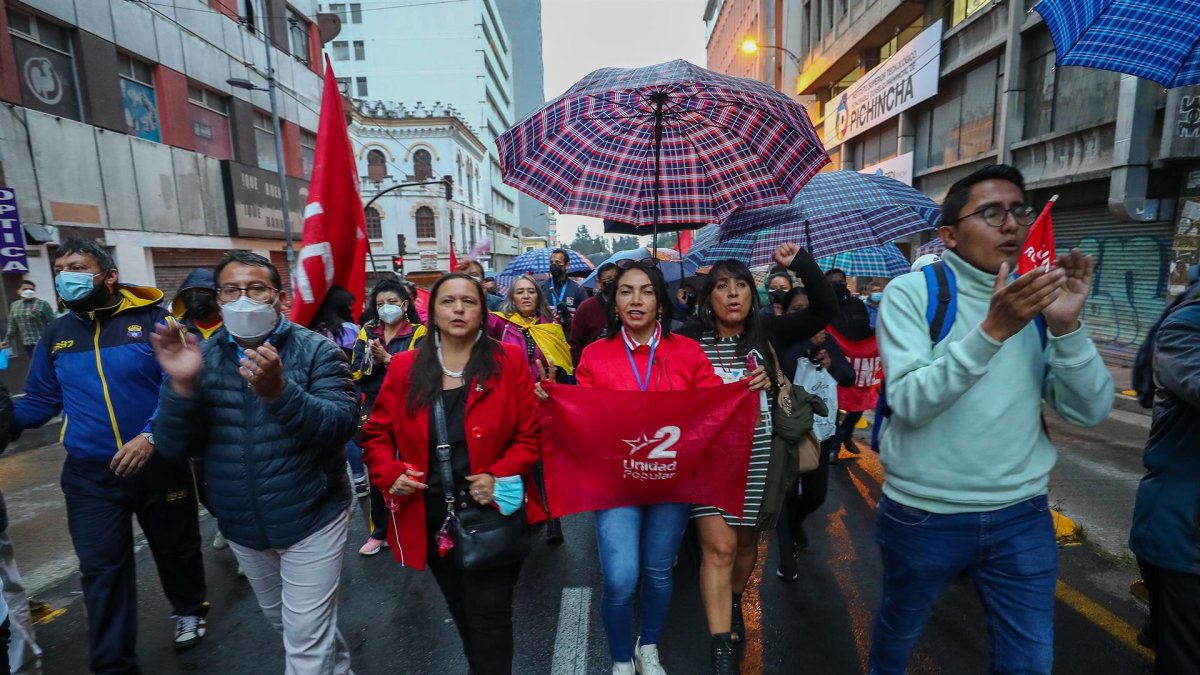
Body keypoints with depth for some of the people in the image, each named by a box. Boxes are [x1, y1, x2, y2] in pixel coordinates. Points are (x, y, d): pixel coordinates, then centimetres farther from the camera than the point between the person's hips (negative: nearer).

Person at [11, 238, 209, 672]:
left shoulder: (154, 320, -9)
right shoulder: (55, 335, 6)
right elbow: (39, 402, 12)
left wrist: (152, 436, -24)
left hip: (160, 463, -3)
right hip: (90, 474, 3)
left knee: (176, 547, 16)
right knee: (101, 571, 9)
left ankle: (190, 610, 43)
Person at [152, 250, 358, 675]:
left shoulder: (315, 350, -13)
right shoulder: (203, 358, -1)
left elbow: (340, 425, -24)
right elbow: (177, 447, -6)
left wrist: (279, 392, -39)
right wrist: (181, 385, -23)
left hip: (310, 519, -5)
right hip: (241, 527, 6)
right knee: (282, 620, 28)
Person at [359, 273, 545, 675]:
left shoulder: (510, 362, -9)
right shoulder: (404, 367, -2)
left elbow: (530, 436, -8)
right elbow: (377, 433, 5)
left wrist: (499, 476, -21)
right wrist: (390, 475, -11)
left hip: (492, 513, -3)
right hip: (431, 516, 4)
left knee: (489, 618, 6)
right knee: (460, 611, 25)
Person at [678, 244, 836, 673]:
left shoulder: (769, 332, 1)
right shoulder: (690, 339, -5)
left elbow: (825, 310, -3)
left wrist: (800, 263, -9)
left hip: (757, 453, 3)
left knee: (746, 540, 18)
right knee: (718, 546, -5)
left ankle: (734, 604, 47)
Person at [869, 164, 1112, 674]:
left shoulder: (1037, 296, 2)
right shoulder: (912, 292, -12)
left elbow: (1090, 412, -4)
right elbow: (909, 402, -23)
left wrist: (1066, 327, -18)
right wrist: (992, 331, -31)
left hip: (1021, 515, 4)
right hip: (923, 513, -3)